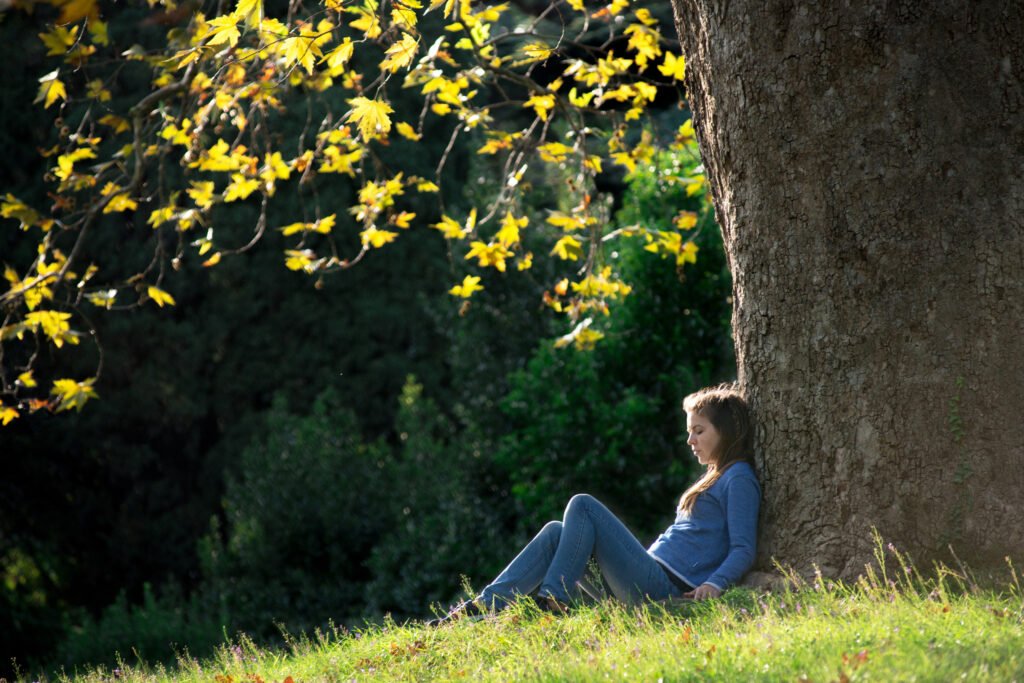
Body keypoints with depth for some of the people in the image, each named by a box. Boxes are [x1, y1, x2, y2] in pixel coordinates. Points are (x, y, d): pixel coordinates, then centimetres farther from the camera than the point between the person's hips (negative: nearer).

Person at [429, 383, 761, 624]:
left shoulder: (738, 478, -3)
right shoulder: (713, 479, 26)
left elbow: (744, 548, -14)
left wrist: (715, 583, -29)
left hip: (665, 587, -10)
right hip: (651, 577, 10)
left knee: (582, 505, -14)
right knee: (558, 531, 4)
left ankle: (551, 602, -17)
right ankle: (483, 606, -9)